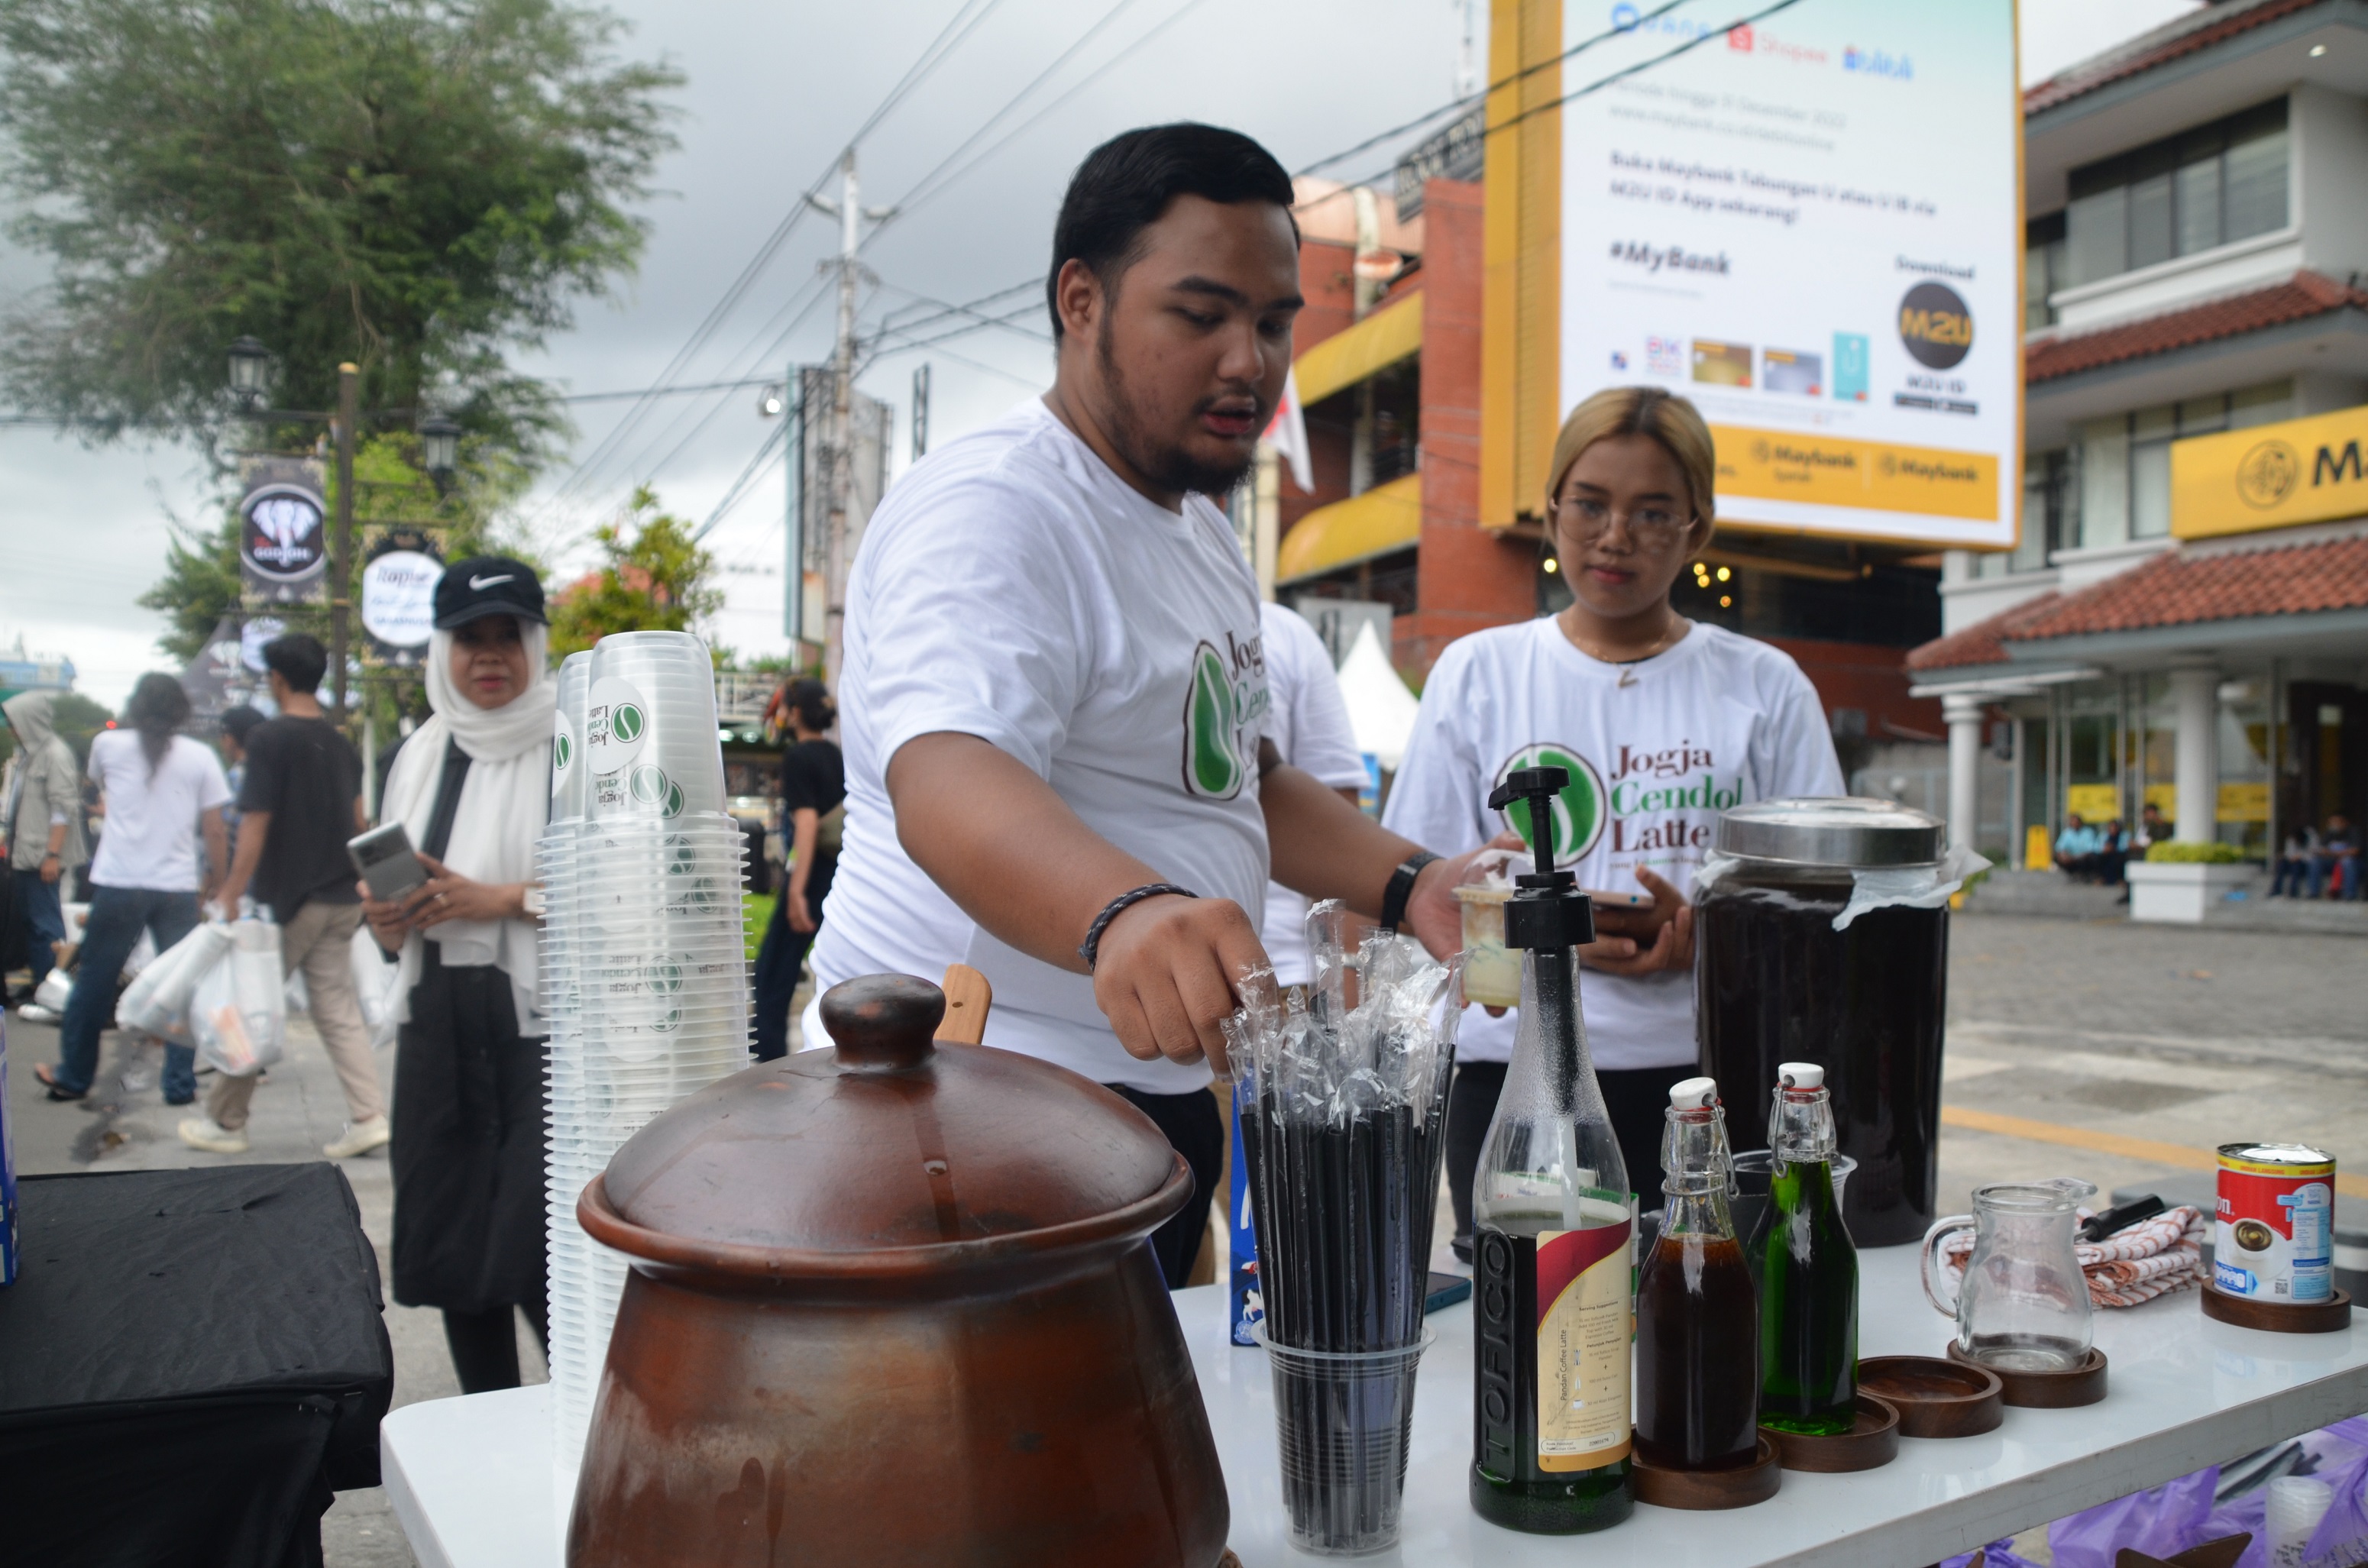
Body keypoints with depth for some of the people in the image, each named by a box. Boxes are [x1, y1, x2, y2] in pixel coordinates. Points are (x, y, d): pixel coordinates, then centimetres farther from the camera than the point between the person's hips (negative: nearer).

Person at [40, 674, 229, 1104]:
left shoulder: (108, 744, 3)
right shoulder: (201, 757, 0)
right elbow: (214, 831, -1)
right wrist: (216, 879, 10)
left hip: (118, 885, 1)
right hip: (178, 887, -1)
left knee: (93, 983, 13)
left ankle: (73, 1077, 24)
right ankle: (180, 1083, 7)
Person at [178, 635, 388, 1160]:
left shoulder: (268, 738, -12)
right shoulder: (340, 742, 8)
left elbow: (255, 823, -15)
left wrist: (232, 893, -12)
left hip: (286, 899, -6)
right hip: (341, 899, 6)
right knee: (338, 1008, 7)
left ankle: (225, 1122, 18)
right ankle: (369, 1117, -1)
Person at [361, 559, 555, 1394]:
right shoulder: (421, 755, 14)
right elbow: (387, 891, 23)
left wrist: (499, 899, -15)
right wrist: (385, 919, 1)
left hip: (543, 1022, -6)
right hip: (438, 1025, 6)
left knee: (541, 1259, -9)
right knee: (449, 1248, 12)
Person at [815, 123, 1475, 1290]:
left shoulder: (1199, 528, 14)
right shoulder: (988, 513, -17)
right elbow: (945, 785, -35)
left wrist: (1406, 885, 5)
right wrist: (1126, 913, -54)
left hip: (1154, 1087, 9)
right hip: (991, 1100, -9)